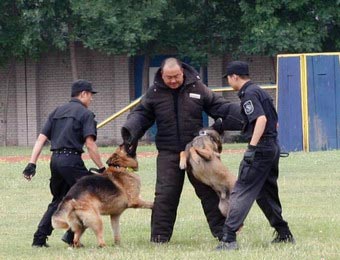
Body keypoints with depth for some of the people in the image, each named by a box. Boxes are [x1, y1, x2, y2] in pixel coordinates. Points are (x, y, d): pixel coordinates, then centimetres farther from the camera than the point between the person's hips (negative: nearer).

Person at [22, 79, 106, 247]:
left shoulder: (57, 112, 19)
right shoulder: (85, 114, -1)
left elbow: (41, 139, 12)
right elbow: (90, 144, -11)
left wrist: (32, 163, 8)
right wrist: (101, 168, -7)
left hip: (55, 160, 7)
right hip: (71, 160, -7)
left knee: (58, 200, 19)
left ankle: (39, 238, 14)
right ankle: (72, 236, -7)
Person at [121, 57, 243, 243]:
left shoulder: (197, 88, 1)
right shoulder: (154, 93, 0)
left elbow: (220, 107, 5)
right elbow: (141, 114, 7)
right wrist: (130, 130, -13)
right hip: (168, 152, -1)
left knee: (209, 191, 5)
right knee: (165, 194, -4)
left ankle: (221, 230, 14)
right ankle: (159, 236, 3)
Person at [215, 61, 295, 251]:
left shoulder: (249, 94, -11)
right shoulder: (261, 92, 18)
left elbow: (261, 119, -25)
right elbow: (275, 122, 23)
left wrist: (252, 146, -29)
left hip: (261, 148, -9)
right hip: (273, 147, 9)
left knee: (242, 192, -12)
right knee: (267, 193, 20)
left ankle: (229, 238, -19)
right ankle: (284, 234, 24)